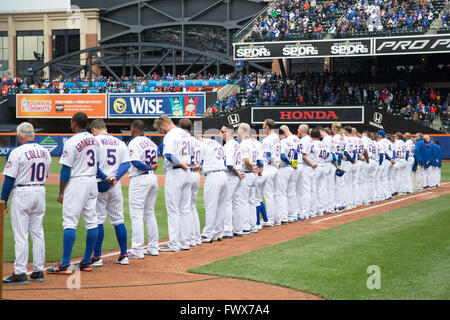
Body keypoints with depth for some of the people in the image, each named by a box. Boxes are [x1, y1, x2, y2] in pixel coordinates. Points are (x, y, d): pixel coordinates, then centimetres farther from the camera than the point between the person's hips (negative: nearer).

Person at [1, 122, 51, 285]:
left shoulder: (17, 152, -12)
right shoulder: (45, 152, 7)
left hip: (21, 193, -6)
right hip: (40, 192, 6)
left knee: (20, 235, -4)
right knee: (38, 233, 11)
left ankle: (20, 273, -4)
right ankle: (38, 271, 14)